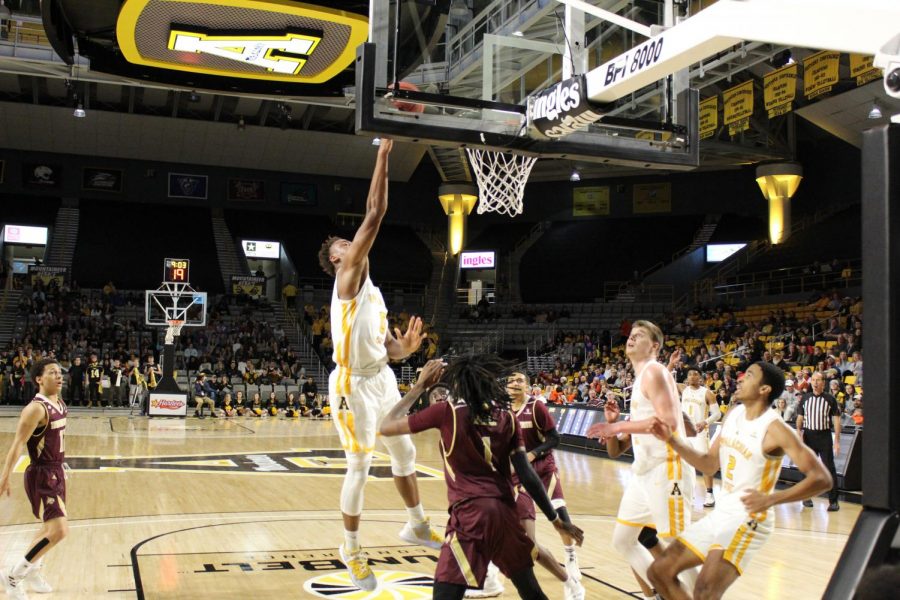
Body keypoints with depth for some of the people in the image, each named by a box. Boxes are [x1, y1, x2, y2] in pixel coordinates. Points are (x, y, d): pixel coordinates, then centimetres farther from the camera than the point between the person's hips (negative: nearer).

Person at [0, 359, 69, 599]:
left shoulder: (60, 404, 7)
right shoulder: (36, 408, -20)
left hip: (56, 471, 9)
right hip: (41, 476, -9)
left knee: (52, 527, 21)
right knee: (59, 530, -14)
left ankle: (32, 571, 41)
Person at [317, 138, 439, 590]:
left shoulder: (372, 291, 16)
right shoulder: (347, 279, -10)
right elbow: (375, 214, -20)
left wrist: (406, 347, -7)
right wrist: (383, 156, -18)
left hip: (382, 378, 9)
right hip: (354, 383, -9)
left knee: (404, 453, 17)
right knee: (360, 467, -2)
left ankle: (417, 526, 35)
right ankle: (351, 549, 15)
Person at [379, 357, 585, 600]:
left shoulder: (447, 411, -2)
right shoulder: (507, 416, 8)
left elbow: (386, 427, 5)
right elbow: (527, 475, 5)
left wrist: (420, 385, 12)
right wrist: (556, 519, 12)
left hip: (471, 513, -5)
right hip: (506, 512, 5)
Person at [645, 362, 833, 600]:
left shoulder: (774, 429, -16)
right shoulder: (733, 415, 7)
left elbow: (822, 479, -18)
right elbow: (710, 464, 15)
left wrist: (771, 499, -28)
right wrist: (672, 440, 3)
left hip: (749, 519, -8)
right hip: (719, 514, 8)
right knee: (660, 572, 8)